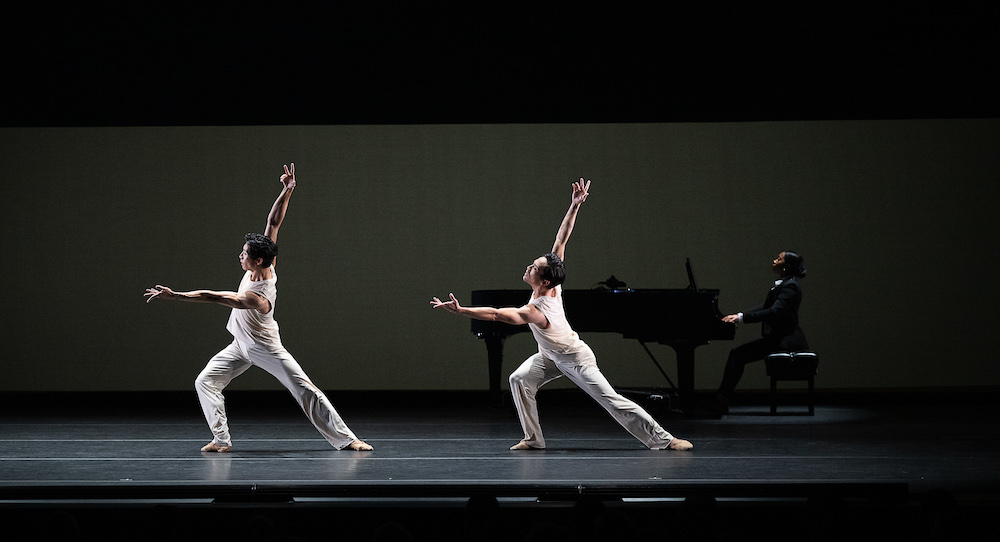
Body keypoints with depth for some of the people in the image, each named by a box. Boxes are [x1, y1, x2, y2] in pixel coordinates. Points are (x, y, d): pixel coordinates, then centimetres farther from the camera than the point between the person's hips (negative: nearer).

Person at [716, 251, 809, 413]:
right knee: (736, 353, 3)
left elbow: (774, 312, -27)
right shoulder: (783, 284, 17)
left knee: (738, 355, -15)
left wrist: (742, 317, -26)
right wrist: (738, 316, 10)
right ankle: (722, 400, 0)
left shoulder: (790, 286, -16)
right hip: (777, 337, 10)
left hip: (785, 341, -10)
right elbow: (765, 307, 21)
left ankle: (722, 403, -10)